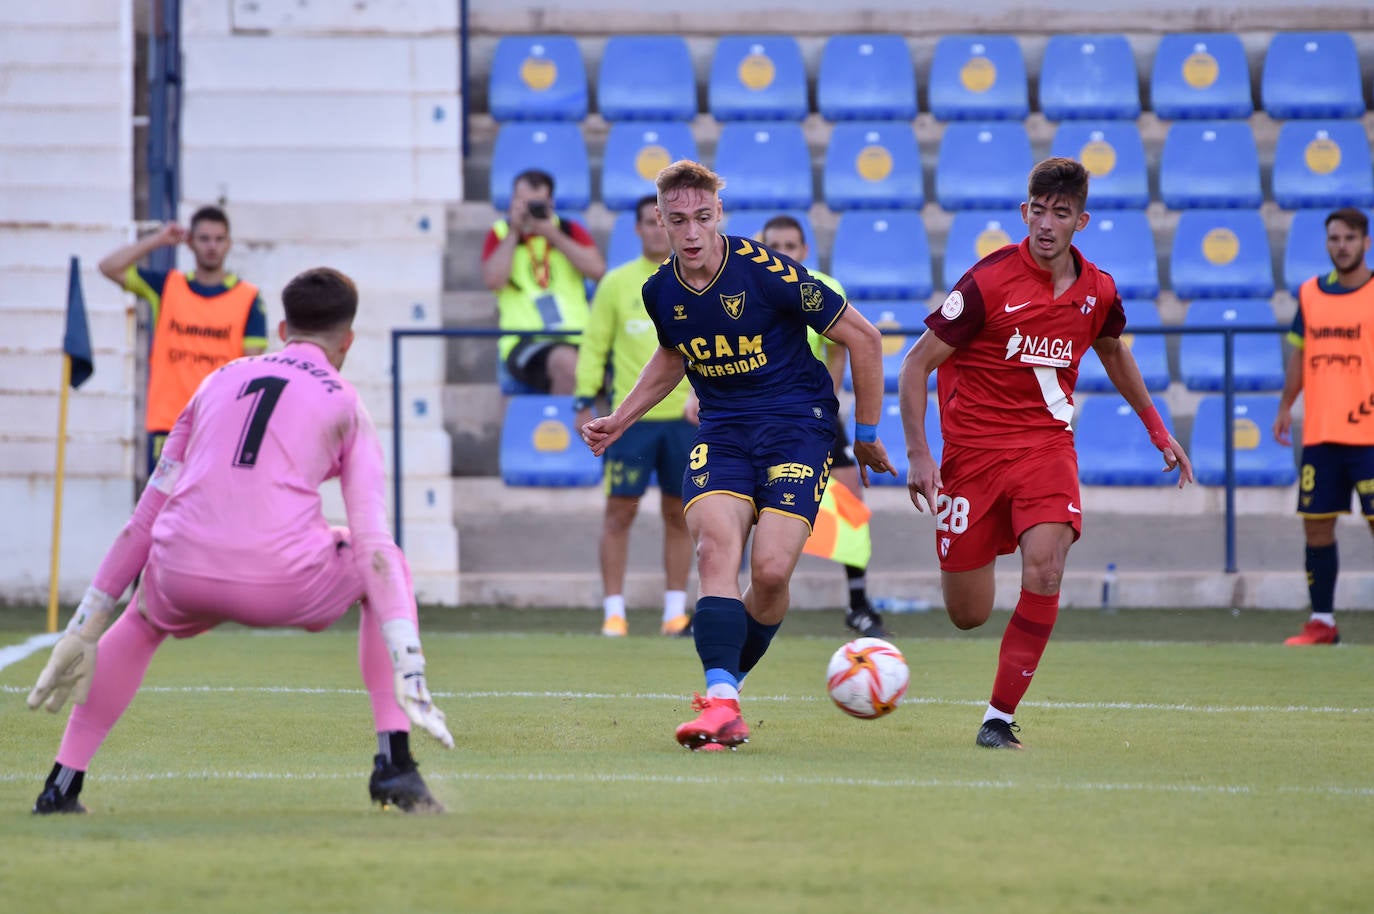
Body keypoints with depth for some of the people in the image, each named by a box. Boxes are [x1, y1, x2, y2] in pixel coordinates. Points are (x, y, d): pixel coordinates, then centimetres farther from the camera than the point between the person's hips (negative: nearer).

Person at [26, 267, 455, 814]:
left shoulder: (220, 380, 25)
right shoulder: (345, 405, 15)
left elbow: (144, 518, 23)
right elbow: (373, 547, 4)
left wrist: (85, 630, 25)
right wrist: (410, 676, -1)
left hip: (184, 579, 3)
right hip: (283, 582, -3)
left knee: (142, 619, 38)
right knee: (389, 569, 27)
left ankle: (60, 788, 29)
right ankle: (393, 765, 14)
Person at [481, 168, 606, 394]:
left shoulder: (570, 231, 17)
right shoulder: (501, 234, 12)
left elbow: (597, 270, -1)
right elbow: (492, 280, -6)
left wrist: (554, 236, -4)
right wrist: (513, 233, -3)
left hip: (577, 339, 3)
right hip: (524, 341, -3)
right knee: (566, 361, -39)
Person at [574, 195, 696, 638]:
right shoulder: (616, 283, 6)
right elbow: (594, 346, 6)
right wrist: (585, 399, -3)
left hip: (684, 416, 1)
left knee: (679, 514, 5)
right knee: (620, 510, -4)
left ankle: (675, 609, 12)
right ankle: (614, 610, 0)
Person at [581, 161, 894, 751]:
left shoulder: (767, 273, -16)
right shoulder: (660, 292, 0)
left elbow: (863, 339, -7)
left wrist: (867, 434, 1)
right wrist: (620, 420, 19)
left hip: (797, 424, -4)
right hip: (721, 432, 4)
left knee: (771, 569, -17)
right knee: (716, 548, -22)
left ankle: (726, 683, 8)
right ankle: (721, 703, -31)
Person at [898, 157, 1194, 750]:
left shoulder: (1097, 291, -1)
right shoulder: (989, 281, -14)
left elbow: (1113, 352, 23)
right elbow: (916, 363, -9)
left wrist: (1158, 431, 25)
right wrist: (918, 454, -16)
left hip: (1047, 442, 2)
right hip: (973, 447, -2)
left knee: (1044, 570, -25)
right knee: (968, 616, 1)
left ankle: (1000, 717, -16)